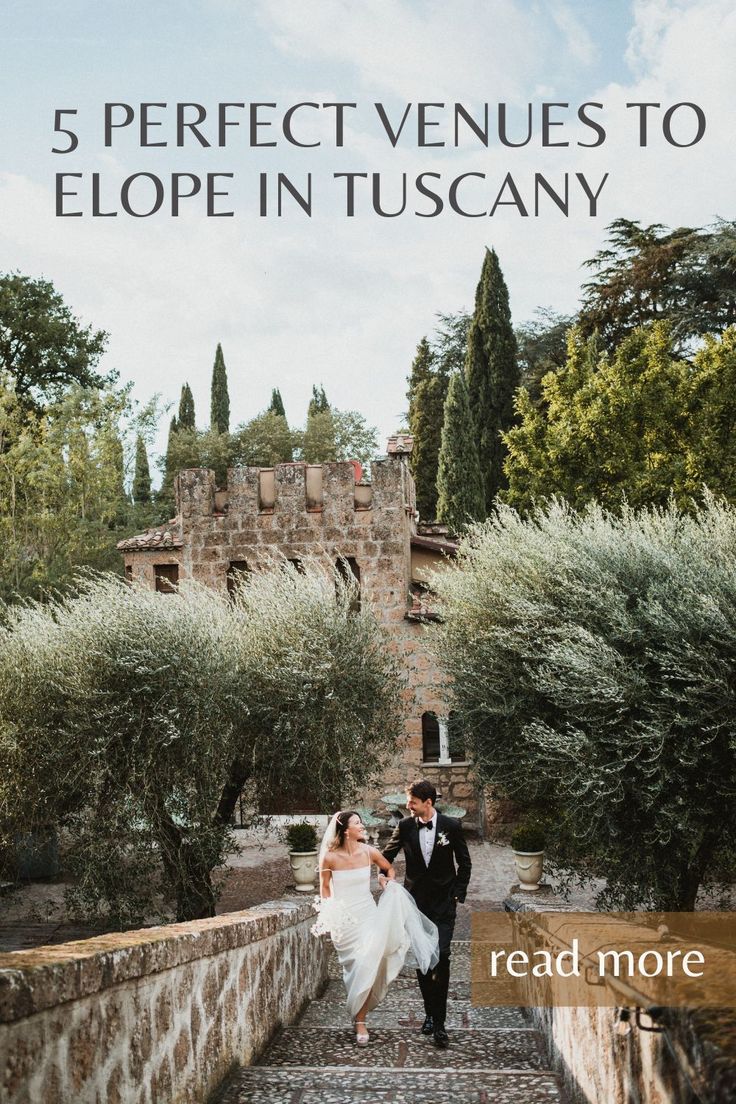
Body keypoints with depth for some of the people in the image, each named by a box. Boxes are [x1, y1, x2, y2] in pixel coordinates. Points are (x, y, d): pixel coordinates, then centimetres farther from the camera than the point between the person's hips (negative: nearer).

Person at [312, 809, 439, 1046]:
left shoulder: (368, 853, -2)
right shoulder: (330, 857, -10)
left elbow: (389, 868, 19)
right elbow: (325, 888, 4)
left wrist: (389, 882, 2)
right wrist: (327, 914, -5)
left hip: (368, 914, 2)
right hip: (344, 919, -2)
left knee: (368, 965, -9)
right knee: (356, 968, -4)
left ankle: (360, 1020, 2)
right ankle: (360, 1019, 11)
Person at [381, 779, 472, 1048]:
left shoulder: (451, 826, -5)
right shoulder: (405, 826, -1)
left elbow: (464, 863, 4)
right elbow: (387, 855, 14)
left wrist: (458, 894, -3)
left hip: (443, 904, -3)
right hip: (416, 902, 3)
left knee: (441, 957, -14)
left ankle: (439, 1023, -13)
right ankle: (430, 1013, 20)